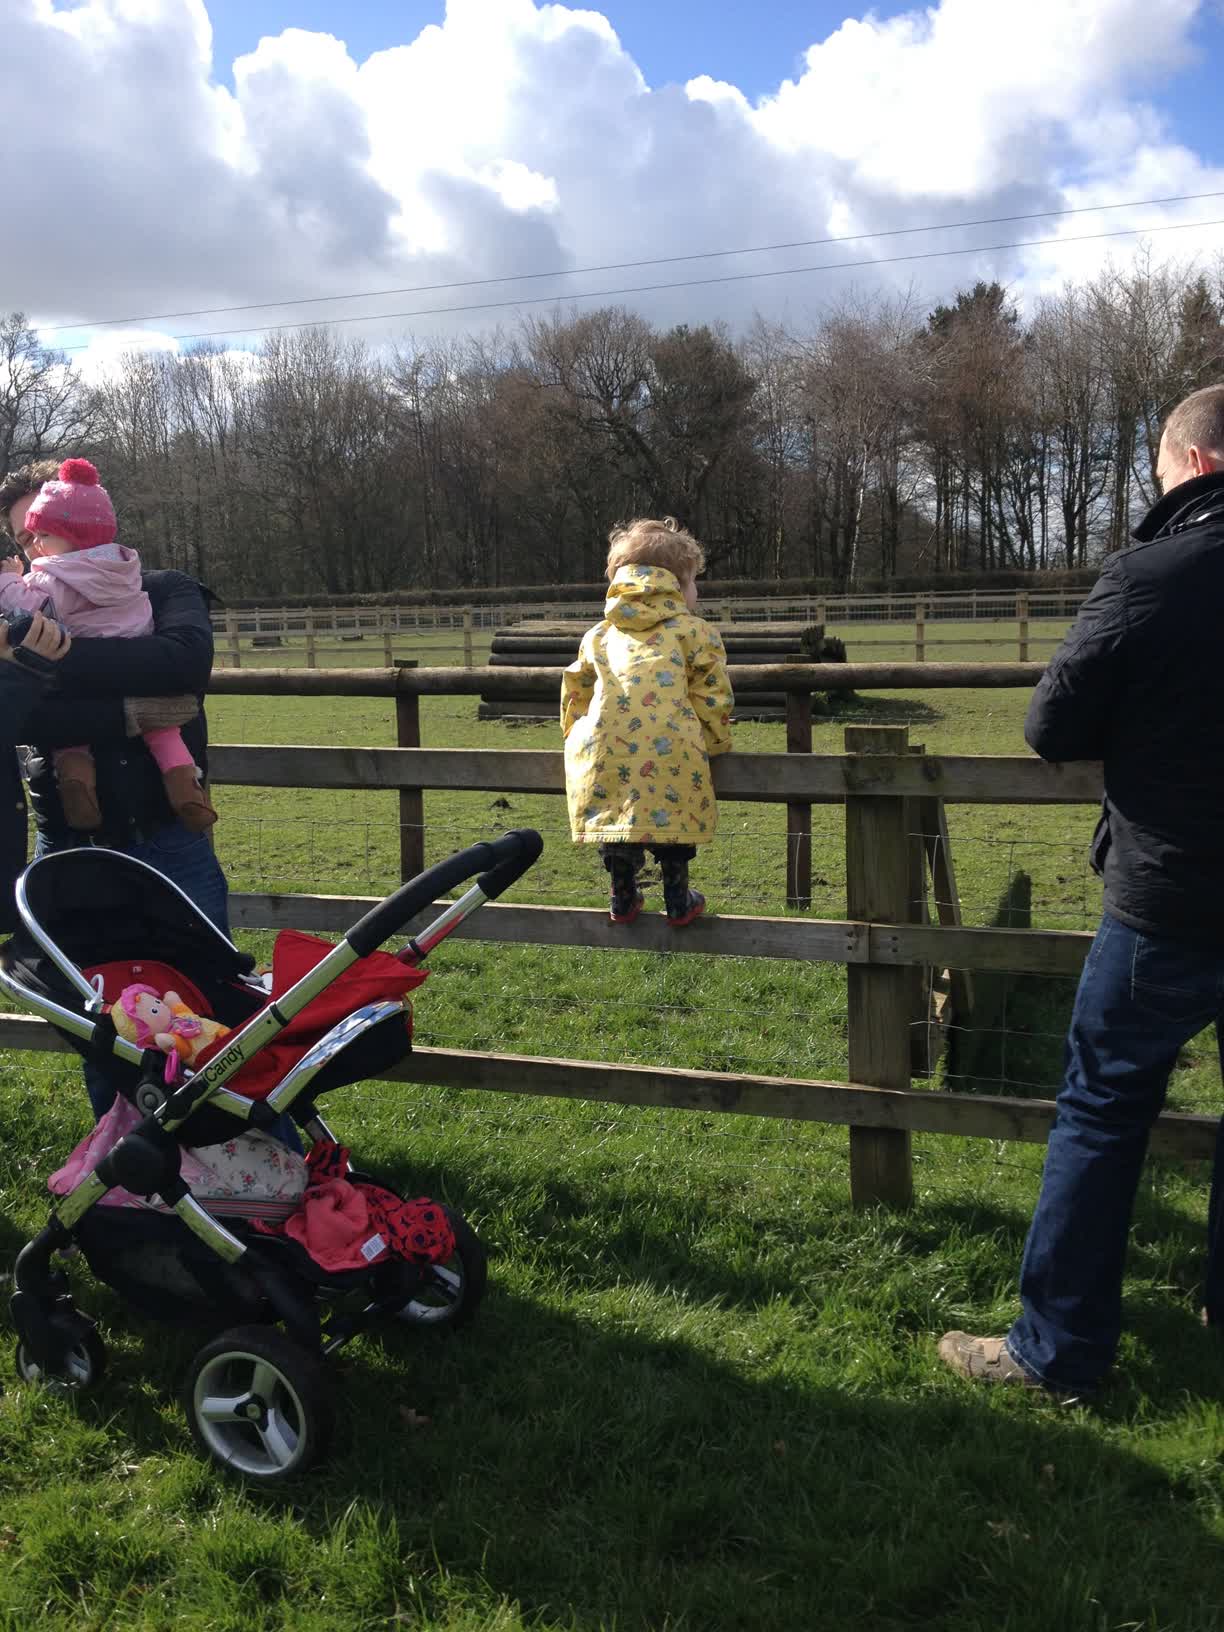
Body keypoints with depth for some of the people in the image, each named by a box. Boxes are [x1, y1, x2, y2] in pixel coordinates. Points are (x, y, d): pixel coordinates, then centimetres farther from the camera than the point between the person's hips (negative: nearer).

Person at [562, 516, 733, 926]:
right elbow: (711, 696, 10)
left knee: (616, 815, 17)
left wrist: (576, 736, 41)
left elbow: (576, 690, 29)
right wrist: (716, 743, 22)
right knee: (672, 813, 12)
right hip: (669, 749, -3)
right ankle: (677, 899, 18)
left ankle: (623, 897, 25)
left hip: (604, 747, 3)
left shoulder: (599, 635, 24)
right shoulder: (692, 631, 12)